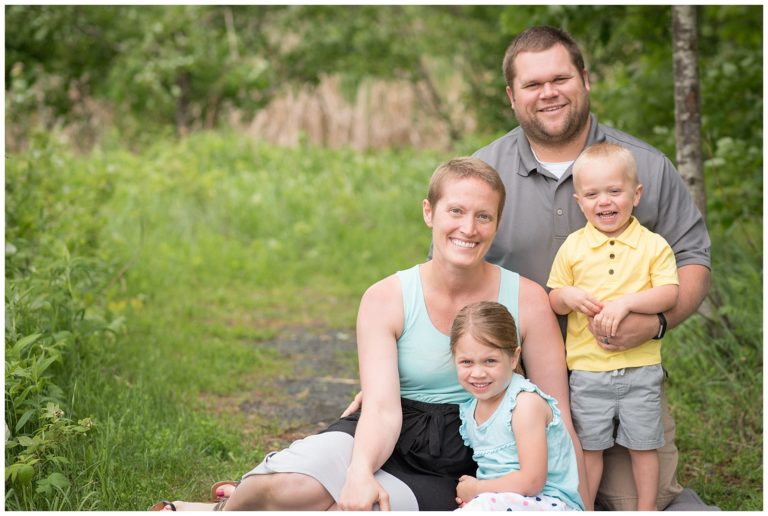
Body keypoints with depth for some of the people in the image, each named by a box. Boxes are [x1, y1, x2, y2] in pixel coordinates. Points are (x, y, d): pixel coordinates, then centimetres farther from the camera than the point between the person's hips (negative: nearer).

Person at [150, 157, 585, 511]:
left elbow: (558, 417, 0)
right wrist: (361, 471, -35)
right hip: (384, 440, 0)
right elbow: (382, 407, -15)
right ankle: (232, 506, 0)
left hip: (451, 472, 0)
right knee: (291, 490, -32)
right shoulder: (387, 299, -4)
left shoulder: (526, 300, -4)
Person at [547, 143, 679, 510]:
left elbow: (669, 294, -11)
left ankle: (646, 509, 25)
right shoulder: (572, 247, 2)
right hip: (587, 368, 1)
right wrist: (567, 296, -15)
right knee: (589, 447, 11)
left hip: (641, 368, -1)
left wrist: (626, 302, -24)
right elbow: (553, 301, 7)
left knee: (643, 445, 10)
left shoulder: (653, 245, -2)